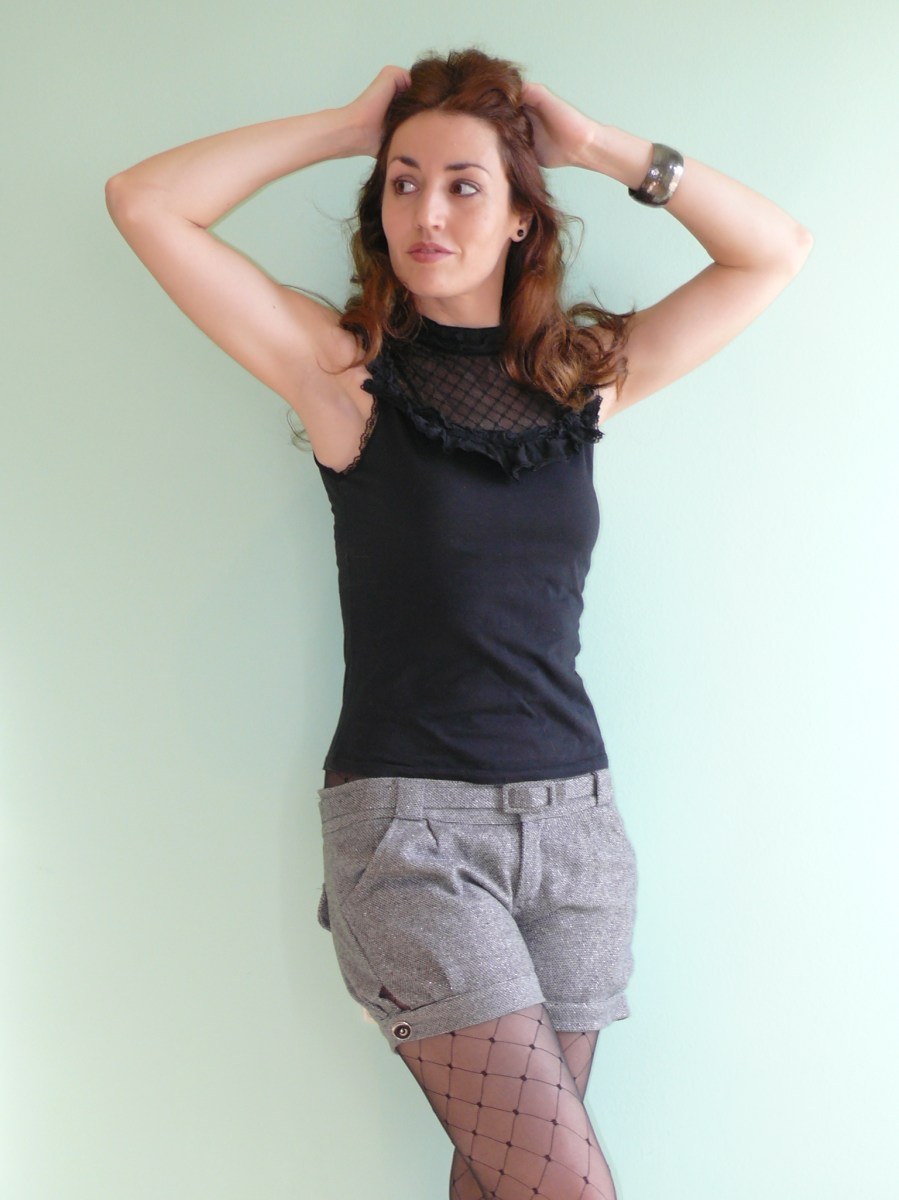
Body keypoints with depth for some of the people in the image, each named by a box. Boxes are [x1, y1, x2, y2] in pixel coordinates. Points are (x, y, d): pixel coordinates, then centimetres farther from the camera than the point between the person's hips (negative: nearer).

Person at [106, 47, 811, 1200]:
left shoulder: (583, 371, 8)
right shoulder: (344, 365, -1)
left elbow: (774, 249, 11)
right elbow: (143, 204, -6)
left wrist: (603, 147, 4)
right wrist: (346, 127, -1)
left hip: (573, 815, 4)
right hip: (408, 823, -3)